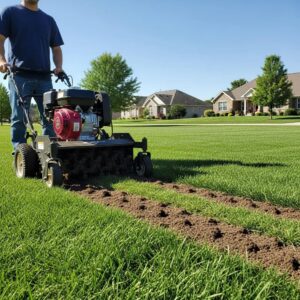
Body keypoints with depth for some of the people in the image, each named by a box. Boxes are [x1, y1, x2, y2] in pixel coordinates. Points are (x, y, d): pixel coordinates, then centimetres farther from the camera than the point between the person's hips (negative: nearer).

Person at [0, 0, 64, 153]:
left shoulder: (49, 20, 21)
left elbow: (56, 48, 19)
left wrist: (59, 66, -1)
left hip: (44, 77, 3)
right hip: (20, 75, -3)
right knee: (19, 118, -5)